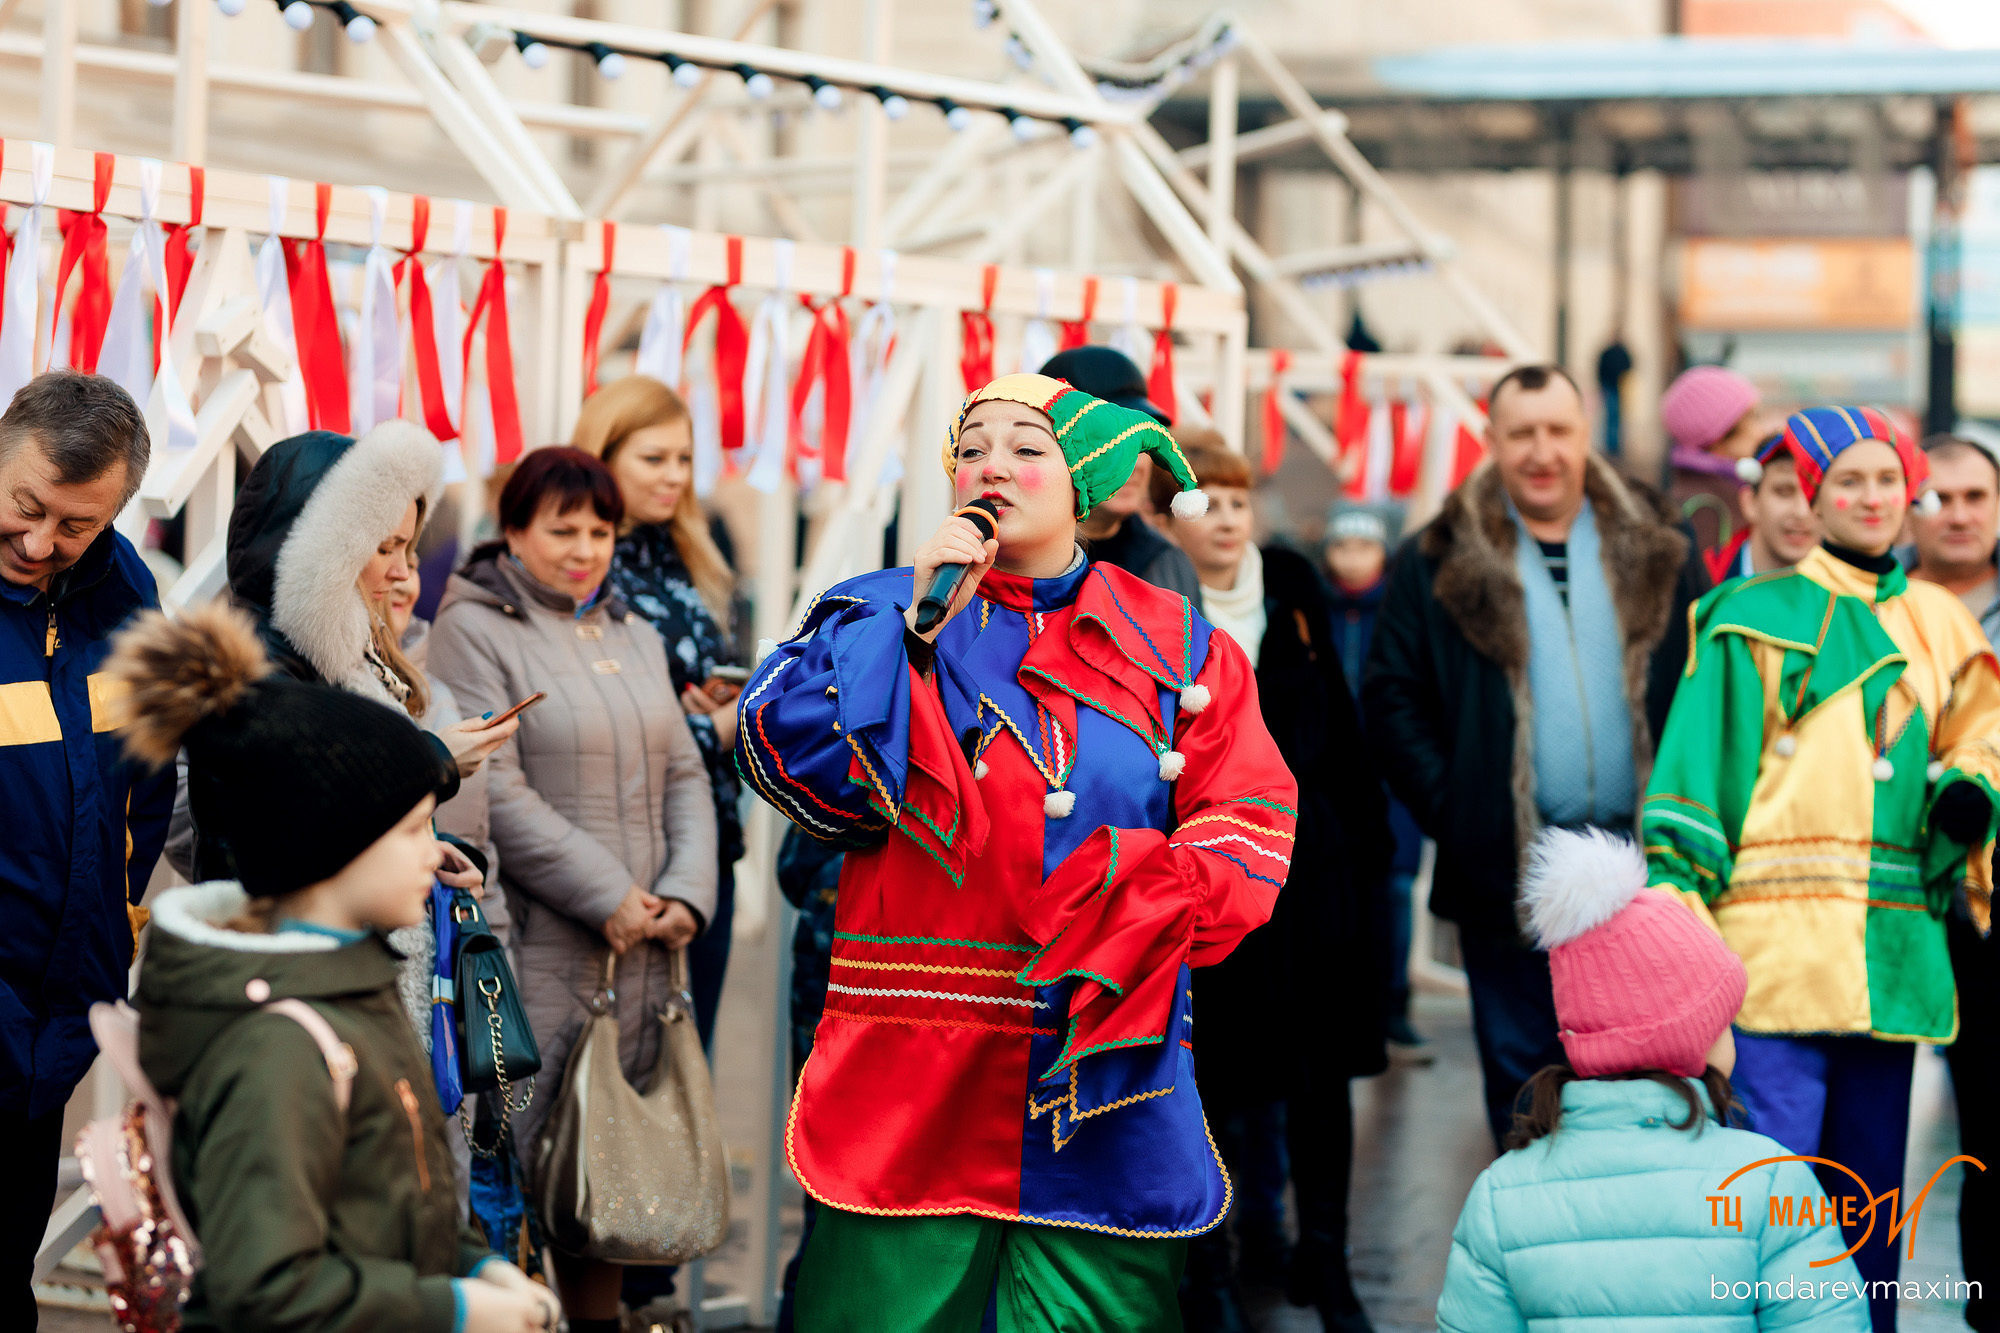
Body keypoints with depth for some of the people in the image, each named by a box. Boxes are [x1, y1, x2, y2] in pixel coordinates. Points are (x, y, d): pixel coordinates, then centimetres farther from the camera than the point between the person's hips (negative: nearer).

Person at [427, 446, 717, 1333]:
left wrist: (686, 893, 0)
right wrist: (608, 896, -14)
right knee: (519, 1152, -7)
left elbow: (683, 776, 17)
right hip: (533, 951, -6)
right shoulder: (475, 629, -5)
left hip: (639, 953, 7)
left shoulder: (634, 636, 18)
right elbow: (495, 793, -14)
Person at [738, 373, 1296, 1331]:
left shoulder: (1172, 644, 11)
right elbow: (787, 758, -6)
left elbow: (1252, 817, 4)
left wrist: (1154, 895, -15)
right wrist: (915, 628, -11)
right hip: (912, 1083, -1)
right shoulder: (886, 614, 9)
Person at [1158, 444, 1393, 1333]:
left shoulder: (1291, 584, 7)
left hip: (1308, 857, 4)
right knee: (1210, 1076, 2)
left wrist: (1363, 827, 11)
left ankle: (1324, 1259, 17)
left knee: (1321, 1066, 6)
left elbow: (1334, 714, 14)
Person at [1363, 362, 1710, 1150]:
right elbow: (1390, 697, 2)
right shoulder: (1442, 562, 2)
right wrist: (1448, 808, -7)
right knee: (1521, 1072, 5)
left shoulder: (1656, 553, 7)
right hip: (1510, 870, -1)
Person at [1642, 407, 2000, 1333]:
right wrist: (1674, 900, -9)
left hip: (1894, 954, 5)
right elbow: (1695, 769, -1)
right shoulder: (1755, 618, 1)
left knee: (1871, 1181, 10)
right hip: (1777, 937, -5)